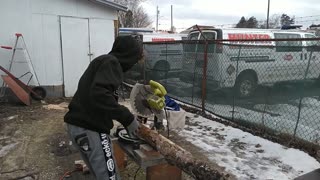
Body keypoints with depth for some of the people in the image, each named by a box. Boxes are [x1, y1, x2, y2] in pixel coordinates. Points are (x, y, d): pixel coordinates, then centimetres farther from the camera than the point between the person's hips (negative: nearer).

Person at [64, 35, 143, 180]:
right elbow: (99, 94, -28)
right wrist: (128, 118, -21)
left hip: (81, 124, 10)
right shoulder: (111, 62, -11)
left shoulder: (105, 61, 19)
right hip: (89, 127, -10)